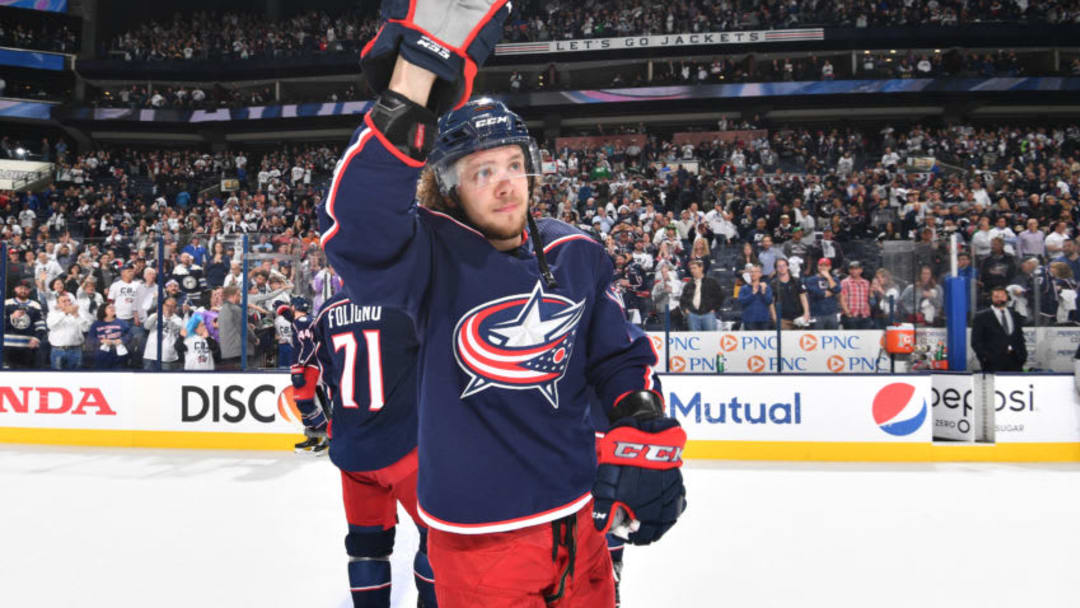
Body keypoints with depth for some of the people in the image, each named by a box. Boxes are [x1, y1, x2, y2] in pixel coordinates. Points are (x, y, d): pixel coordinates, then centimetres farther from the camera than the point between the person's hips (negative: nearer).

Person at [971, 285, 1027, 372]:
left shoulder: (1015, 316, 19)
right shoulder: (982, 317, 5)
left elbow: (1020, 339, 20)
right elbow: (976, 342, 0)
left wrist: (1022, 356, 6)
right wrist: (985, 357, -11)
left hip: (1014, 363, 4)